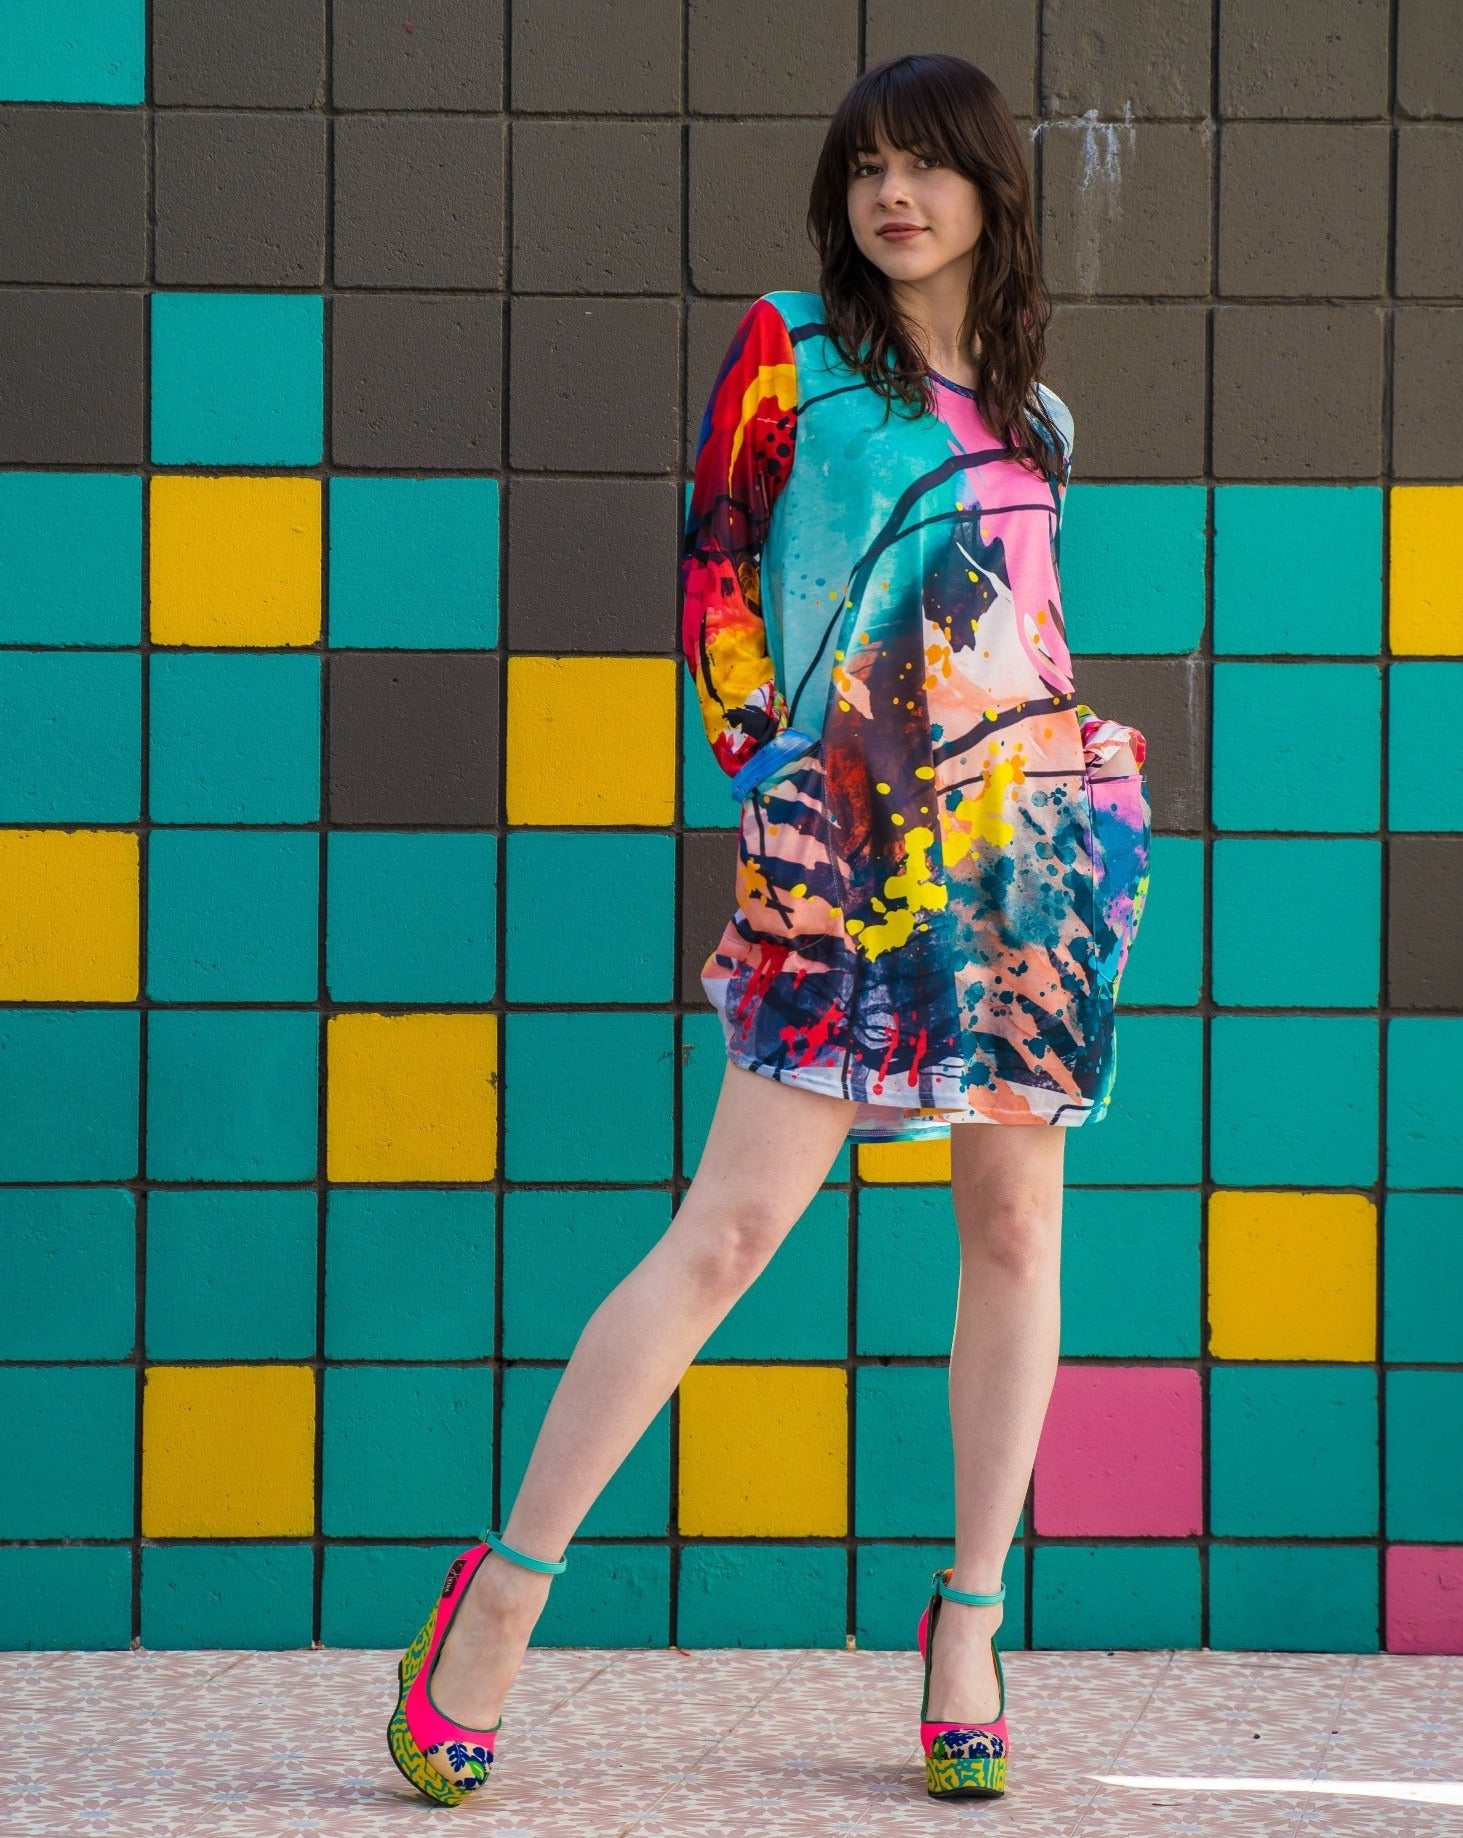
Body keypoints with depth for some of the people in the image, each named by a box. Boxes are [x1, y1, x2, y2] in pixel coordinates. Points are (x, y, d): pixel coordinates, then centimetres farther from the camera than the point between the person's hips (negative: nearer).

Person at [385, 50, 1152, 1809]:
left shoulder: (1031, 411, 16)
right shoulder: (790, 350, 4)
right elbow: (711, 565, 2)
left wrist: (1097, 771, 13)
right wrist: (763, 769, -6)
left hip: (1037, 841, 5)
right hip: (848, 856, -5)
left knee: (1014, 1229, 3)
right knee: (733, 1224, -11)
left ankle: (970, 1619, 12)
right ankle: (503, 1593, -4)